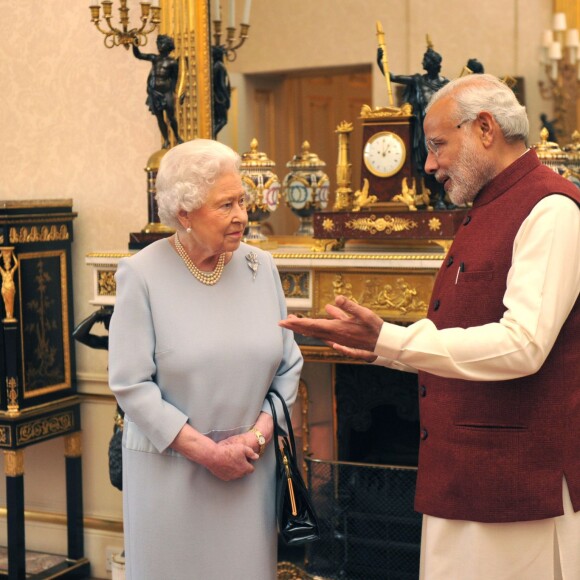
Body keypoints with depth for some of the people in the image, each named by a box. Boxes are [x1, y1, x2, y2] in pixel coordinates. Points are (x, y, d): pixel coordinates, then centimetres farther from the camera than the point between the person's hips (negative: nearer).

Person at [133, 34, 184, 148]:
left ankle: (177, 136, 23)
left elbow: (174, 79, -1)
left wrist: (172, 92, -9)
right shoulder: (154, 58, 9)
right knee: (159, 118, 5)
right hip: (154, 92, 4)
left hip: (166, 92, -4)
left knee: (170, 116, 3)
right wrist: (134, 44, -4)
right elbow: (138, 55, 10)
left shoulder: (172, 62, -3)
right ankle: (166, 140, 13)